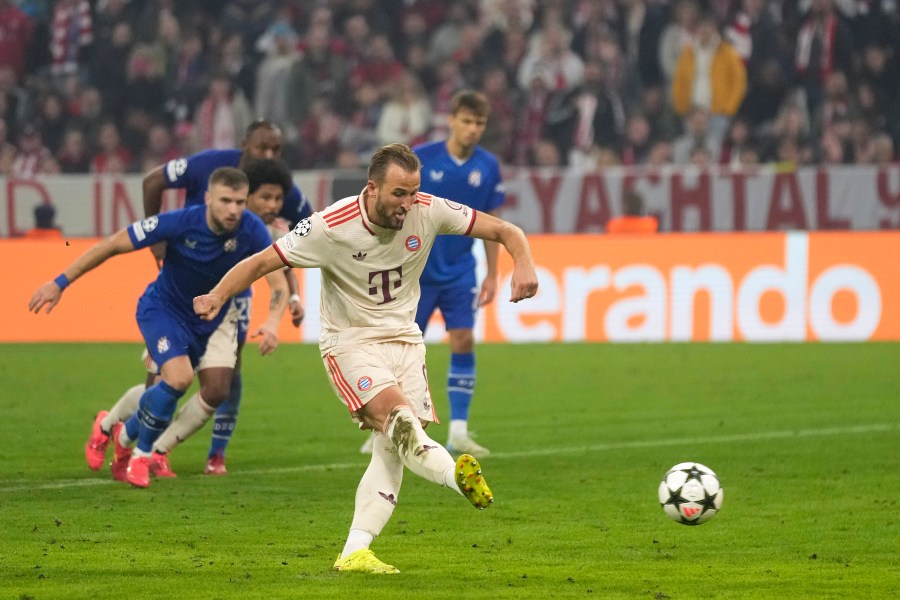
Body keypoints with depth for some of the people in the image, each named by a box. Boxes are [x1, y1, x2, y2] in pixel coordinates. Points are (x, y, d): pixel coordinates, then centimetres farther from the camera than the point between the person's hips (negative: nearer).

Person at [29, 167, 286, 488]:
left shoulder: (252, 230, -23)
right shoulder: (180, 223, -30)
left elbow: (279, 284, -21)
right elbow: (113, 245, -23)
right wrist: (60, 283, -21)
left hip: (215, 314, 4)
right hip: (165, 309, -4)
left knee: (216, 391, -5)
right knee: (179, 378, -27)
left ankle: (126, 435, 18)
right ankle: (140, 454, -1)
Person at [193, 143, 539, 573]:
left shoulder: (428, 212, -10)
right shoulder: (331, 227, -19)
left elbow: (505, 231, -4)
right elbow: (262, 262, -14)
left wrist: (524, 264, -25)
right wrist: (219, 295, -30)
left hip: (404, 339, 4)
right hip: (351, 342, -4)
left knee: (392, 450, -6)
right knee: (398, 418, -30)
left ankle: (354, 552, -4)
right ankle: (460, 476, -52)